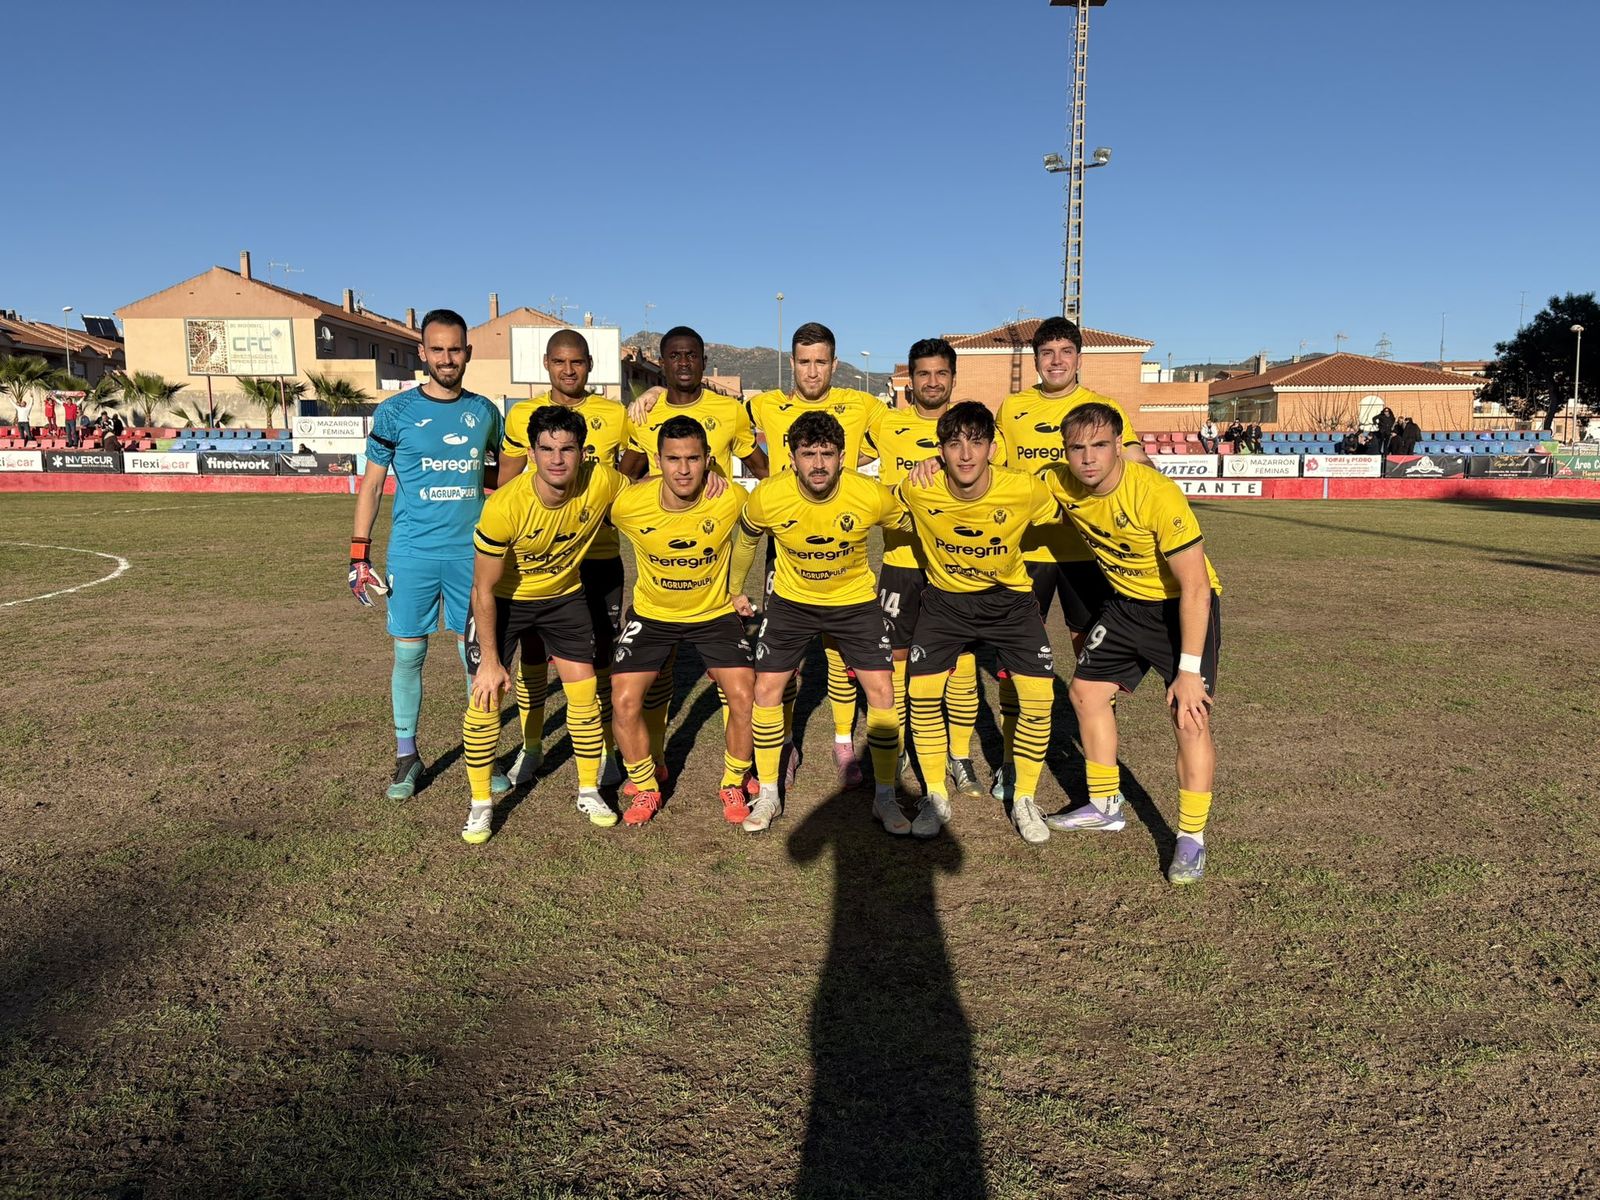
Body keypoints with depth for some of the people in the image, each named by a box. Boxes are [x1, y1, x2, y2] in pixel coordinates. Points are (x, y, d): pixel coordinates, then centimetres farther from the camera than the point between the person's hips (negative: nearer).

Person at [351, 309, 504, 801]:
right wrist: (359, 555, -3)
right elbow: (371, 484, 3)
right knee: (408, 654, 5)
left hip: (472, 552, 2)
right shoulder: (395, 412, -1)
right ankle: (406, 756, 20)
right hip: (412, 553, -1)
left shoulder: (484, 411, 6)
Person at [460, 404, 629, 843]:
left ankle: (589, 792, 22)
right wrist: (490, 660, -19)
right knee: (485, 699, -7)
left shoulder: (601, 481, -26)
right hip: (503, 599, -3)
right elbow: (484, 589, -22)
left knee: (585, 694, 2)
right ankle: (481, 803, 12)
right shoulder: (505, 507, -33)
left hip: (564, 596, 3)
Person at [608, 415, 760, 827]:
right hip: (651, 613, 1)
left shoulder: (732, 499, -23)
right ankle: (646, 788, 15)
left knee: (744, 697, -11)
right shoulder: (629, 505, -24)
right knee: (624, 700, -10)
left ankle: (732, 785, 15)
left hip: (716, 612, 0)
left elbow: (748, 538, 1)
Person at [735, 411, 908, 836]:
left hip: (856, 600, 0)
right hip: (791, 600, 1)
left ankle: (886, 798, 12)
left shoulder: (872, 495, -26)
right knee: (767, 689, -3)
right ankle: (768, 794, 16)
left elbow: (910, 525, -4)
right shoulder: (768, 497, -24)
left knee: (881, 691, -6)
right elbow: (747, 537, -1)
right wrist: (737, 589, 7)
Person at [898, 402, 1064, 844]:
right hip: (945, 597, 1)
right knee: (922, 693, -8)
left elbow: (1058, 522, -3)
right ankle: (936, 798, 13)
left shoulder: (1026, 489, -26)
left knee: (1038, 698, -9)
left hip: (1010, 598, -1)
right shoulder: (917, 490, -23)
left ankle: (1024, 801, 13)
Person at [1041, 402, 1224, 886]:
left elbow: (1196, 587, -30)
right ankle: (1105, 806, 27)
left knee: (1190, 717, -15)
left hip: (1184, 605, -7)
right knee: (1087, 692, 9)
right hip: (1127, 602, 7)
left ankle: (1191, 838, 0)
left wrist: (1189, 670, -31)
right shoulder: (1062, 485, -14)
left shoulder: (1157, 494, -32)